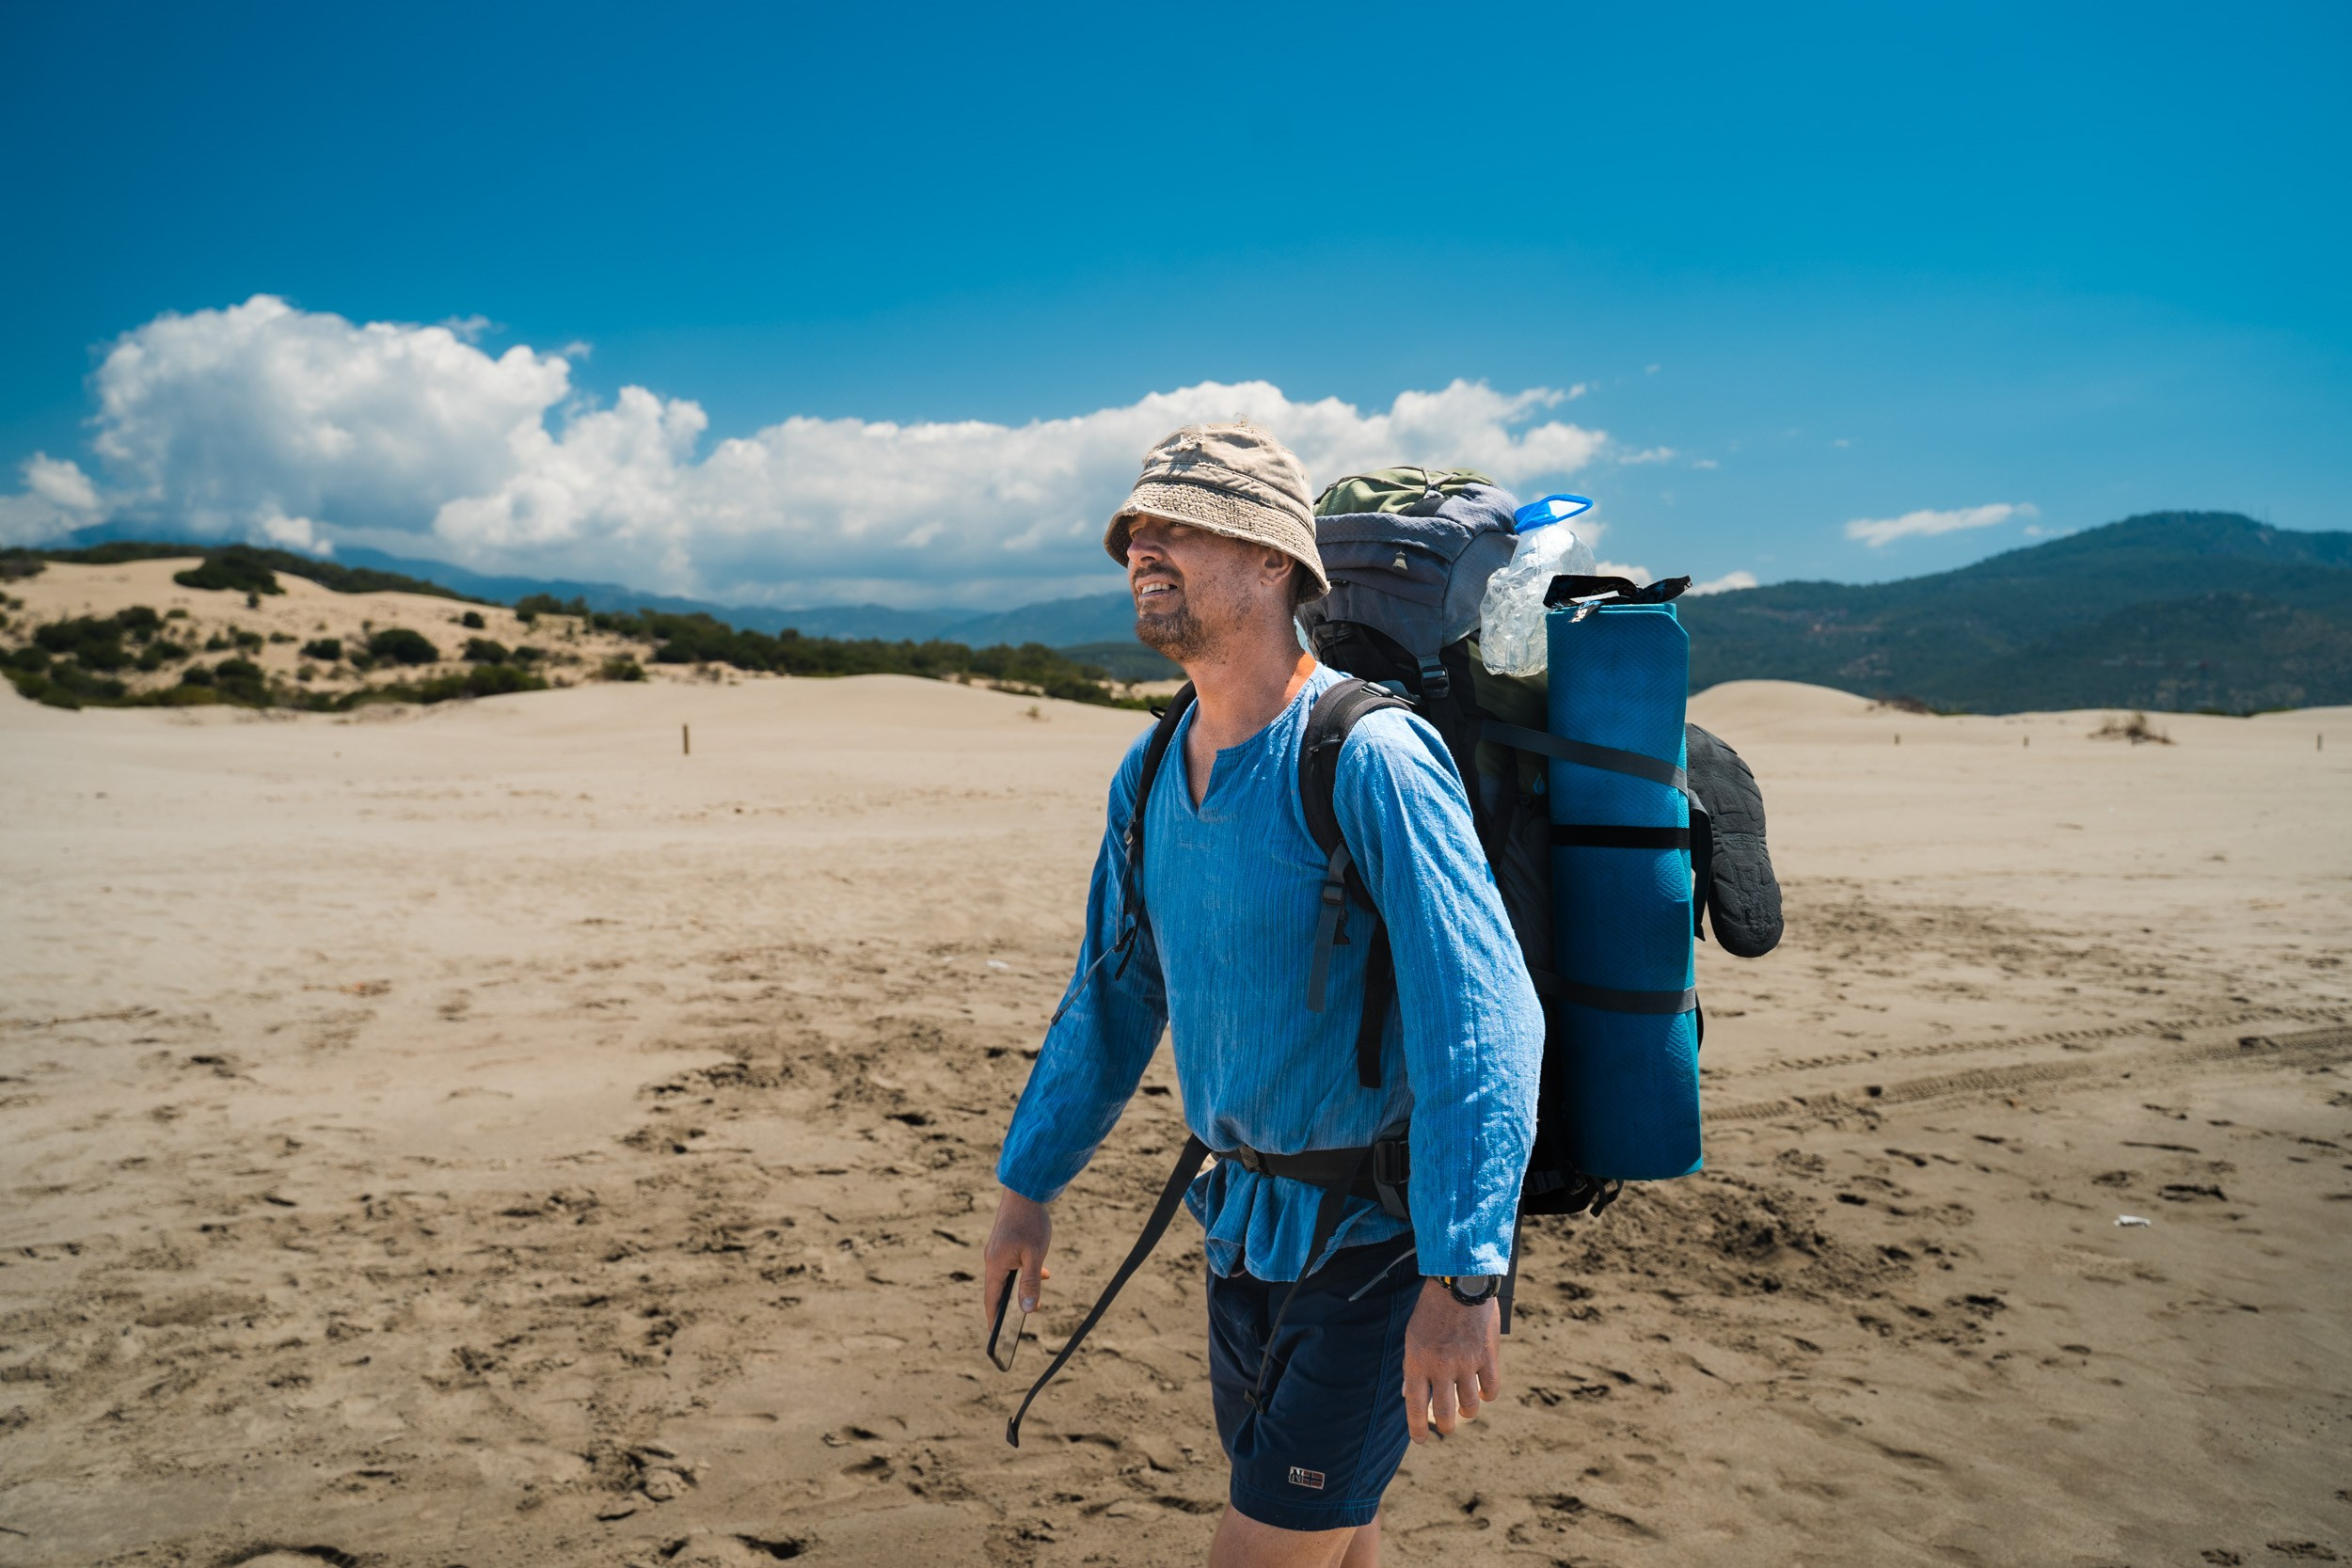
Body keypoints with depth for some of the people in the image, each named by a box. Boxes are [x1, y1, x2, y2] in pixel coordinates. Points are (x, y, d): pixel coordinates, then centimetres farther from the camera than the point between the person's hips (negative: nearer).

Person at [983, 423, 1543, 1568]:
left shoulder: (1373, 755, -22)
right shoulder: (1149, 775, 2)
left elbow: (1483, 1021, -28)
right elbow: (1112, 997, 13)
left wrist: (1463, 1278, -33)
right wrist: (1028, 1183, 14)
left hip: (1382, 1236, -7)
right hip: (1241, 1218, 7)